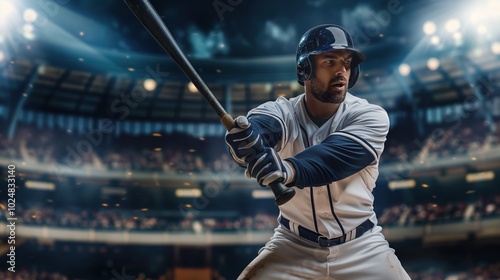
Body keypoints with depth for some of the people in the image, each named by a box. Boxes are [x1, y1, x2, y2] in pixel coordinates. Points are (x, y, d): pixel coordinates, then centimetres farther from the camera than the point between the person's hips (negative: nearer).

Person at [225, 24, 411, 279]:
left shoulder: (371, 116, -13)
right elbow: (256, 127, -34)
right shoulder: (281, 112, -11)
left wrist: (290, 169, -52)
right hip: (292, 246, 0)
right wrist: (245, 140, -57)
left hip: (362, 248, 0)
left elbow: (336, 156, -32)